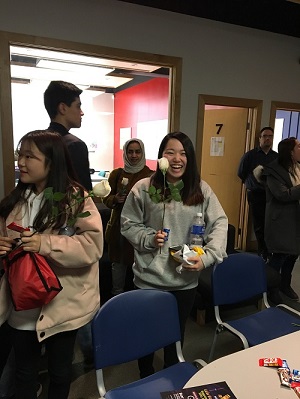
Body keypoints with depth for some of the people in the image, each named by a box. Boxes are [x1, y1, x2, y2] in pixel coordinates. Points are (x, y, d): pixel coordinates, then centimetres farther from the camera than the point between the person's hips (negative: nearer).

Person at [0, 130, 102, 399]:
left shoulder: (76, 198, -15)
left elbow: (92, 244, -22)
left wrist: (45, 244, -30)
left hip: (62, 304, -4)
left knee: (60, 370, 20)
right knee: (24, 372, 24)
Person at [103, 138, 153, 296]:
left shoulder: (150, 175, -3)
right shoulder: (117, 174, 5)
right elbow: (106, 198, 8)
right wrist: (115, 199, -12)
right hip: (119, 226, 2)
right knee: (118, 263, 7)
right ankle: (116, 296, 27)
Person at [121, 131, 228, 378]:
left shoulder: (202, 190, -3)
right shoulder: (143, 188, -7)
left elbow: (220, 224, -5)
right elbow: (128, 224, 0)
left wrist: (207, 257, -18)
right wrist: (149, 239, -18)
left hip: (185, 280, 2)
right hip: (149, 278, -1)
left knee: (176, 333, 22)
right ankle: (146, 380, 48)